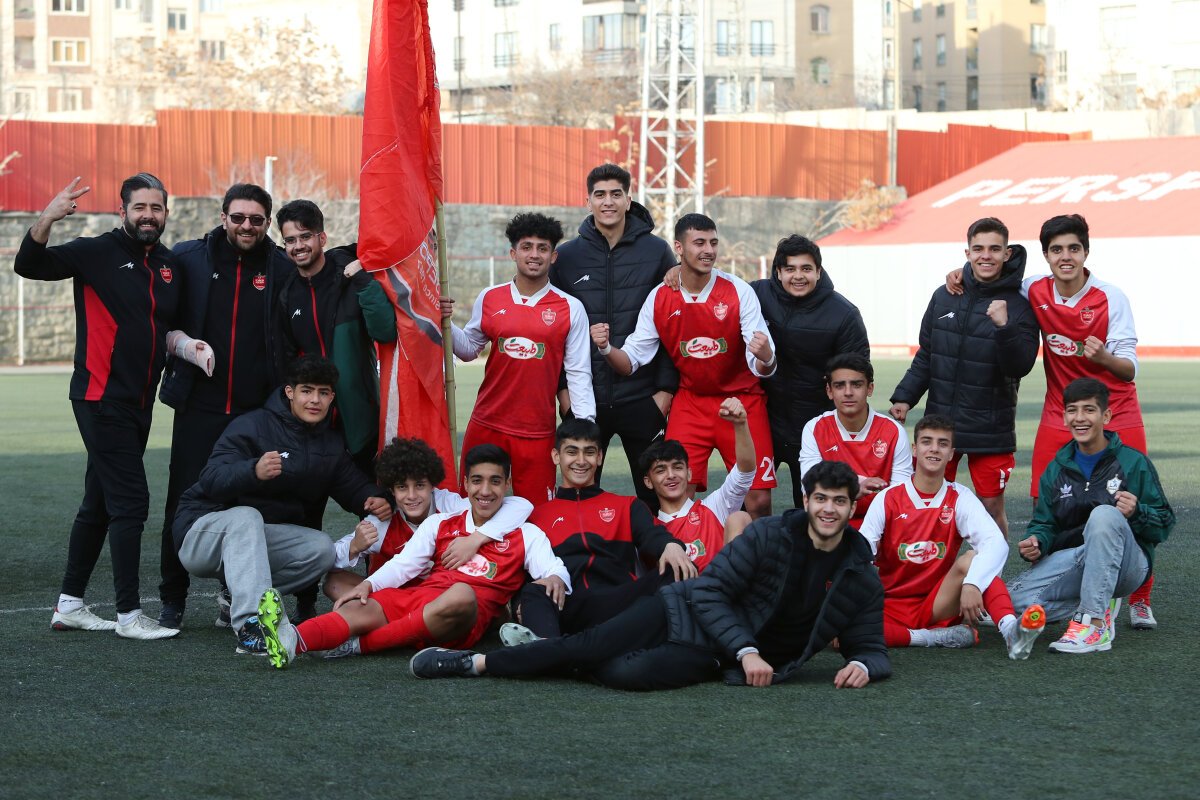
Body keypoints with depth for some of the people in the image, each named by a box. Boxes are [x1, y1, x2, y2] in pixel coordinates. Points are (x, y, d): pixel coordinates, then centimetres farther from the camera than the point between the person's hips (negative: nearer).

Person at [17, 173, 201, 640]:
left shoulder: (168, 266, 12)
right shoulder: (98, 252, -7)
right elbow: (28, 265, -17)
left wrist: (189, 345, 0)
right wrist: (48, 219, -34)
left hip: (139, 403, 7)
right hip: (101, 400, -7)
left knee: (99, 504, 13)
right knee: (130, 501, -11)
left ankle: (69, 605, 22)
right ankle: (129, 615, -6)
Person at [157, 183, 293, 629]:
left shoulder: (282, 269, 1)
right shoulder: (189, 258, 1)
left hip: (257, 409, 0)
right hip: (199, 407, 0)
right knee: (184, 503, 3)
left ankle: (236, 594, 18)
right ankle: (172, 600, 14)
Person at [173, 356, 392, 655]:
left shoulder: (331, 443, 9)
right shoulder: (252, 426, -14)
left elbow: (353, 484, 9)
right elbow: (211, 480, -27)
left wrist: (374, 498, -16)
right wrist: (253, 471, -48)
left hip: (262, 538, 6)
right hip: (204, 531, -6)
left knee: (321, 549, -19)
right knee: (246, 516, -39)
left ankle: (239, 595, -4)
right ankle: (250, 624, -51)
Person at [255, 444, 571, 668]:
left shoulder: (526, 535, 17)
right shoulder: (439, 524, 25)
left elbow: (552, 568, 4)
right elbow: (403, 564, 15)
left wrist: (554, 578, -22)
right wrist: (368, 584, -4)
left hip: (464, 617, -4)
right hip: (417, 595, 4)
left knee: (461, 594, -40)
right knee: (360, 608, -27)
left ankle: (357, 644, -38)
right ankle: (291, 640, -57)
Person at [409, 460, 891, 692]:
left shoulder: (860, 578, -1)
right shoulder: (768, 535, -6)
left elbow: (871, 647, 5)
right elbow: (709, 591, -8)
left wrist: (862, 665, -21)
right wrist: (747, 649, -21)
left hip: (713, 657, 0)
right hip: (683, 612, 1)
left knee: (628, 674, -27)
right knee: (591, 645, -21)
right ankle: (473, 661, -8)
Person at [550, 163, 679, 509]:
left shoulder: (657, 252, 1)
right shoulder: (566, 256, 5)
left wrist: (667, 387, -5)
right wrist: (562, 386, -3)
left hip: (643, 399, -1)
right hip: (584, 399, 1)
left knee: (655, 492, 5)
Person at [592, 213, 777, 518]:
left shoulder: (739, 291, -12)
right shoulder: (659, 298, -5)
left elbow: (761, 367, -15)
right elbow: (630, 361, 0)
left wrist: (765, 358, -38)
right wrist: (607, 349, -21)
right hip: (690, 400, 1)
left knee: (759, 501, -6)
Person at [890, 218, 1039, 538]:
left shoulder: (1019, 306, -5)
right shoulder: (945, 296, 6)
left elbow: (1020, 367, -14)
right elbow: (925, 356, 15)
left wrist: (1004, 327, -28)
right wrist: (904, 397, 7)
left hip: (991, 428, -3)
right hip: (940, 421, 3)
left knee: (992, 507, 3)